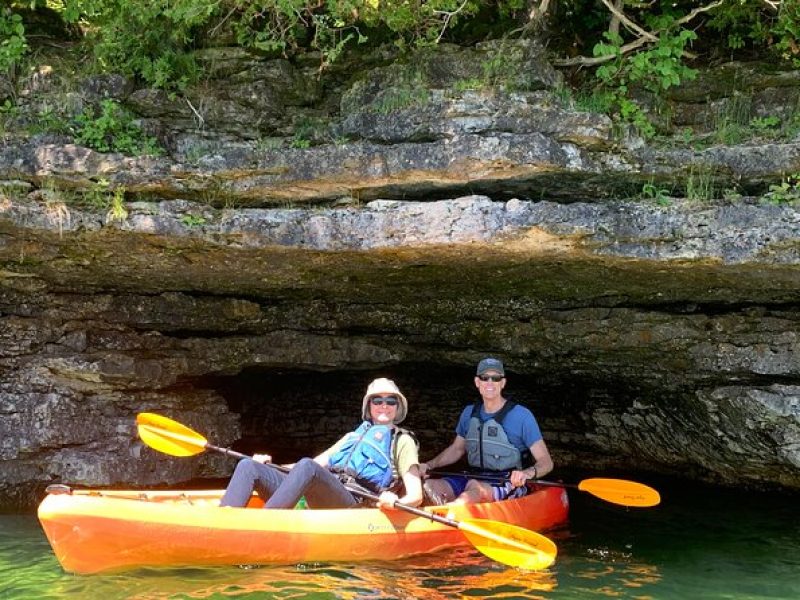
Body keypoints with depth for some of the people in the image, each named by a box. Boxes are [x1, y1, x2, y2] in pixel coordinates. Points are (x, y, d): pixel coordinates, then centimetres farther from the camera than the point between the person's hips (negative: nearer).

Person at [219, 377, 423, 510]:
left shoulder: (402, 441, 18)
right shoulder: (353, 436, 36)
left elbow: (416, 496, 7)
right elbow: (319, 462, 28)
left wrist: (395, 501, -18)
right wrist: (268, 464, 15)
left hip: (353, 506, -6)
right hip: (317, 502, 6)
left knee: (306, 466, -36)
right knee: (248, 467, -12)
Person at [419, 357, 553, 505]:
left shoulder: (521, 416, -8)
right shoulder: (469, 413, 9)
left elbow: (546, 462, -10)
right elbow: (457, 449, 24)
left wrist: (527, 473, -32)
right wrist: (429, 465, 7)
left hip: (510, 484, -6)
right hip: (475, 478, 6)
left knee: (476, 487, -37)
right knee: (429, 486, -19)